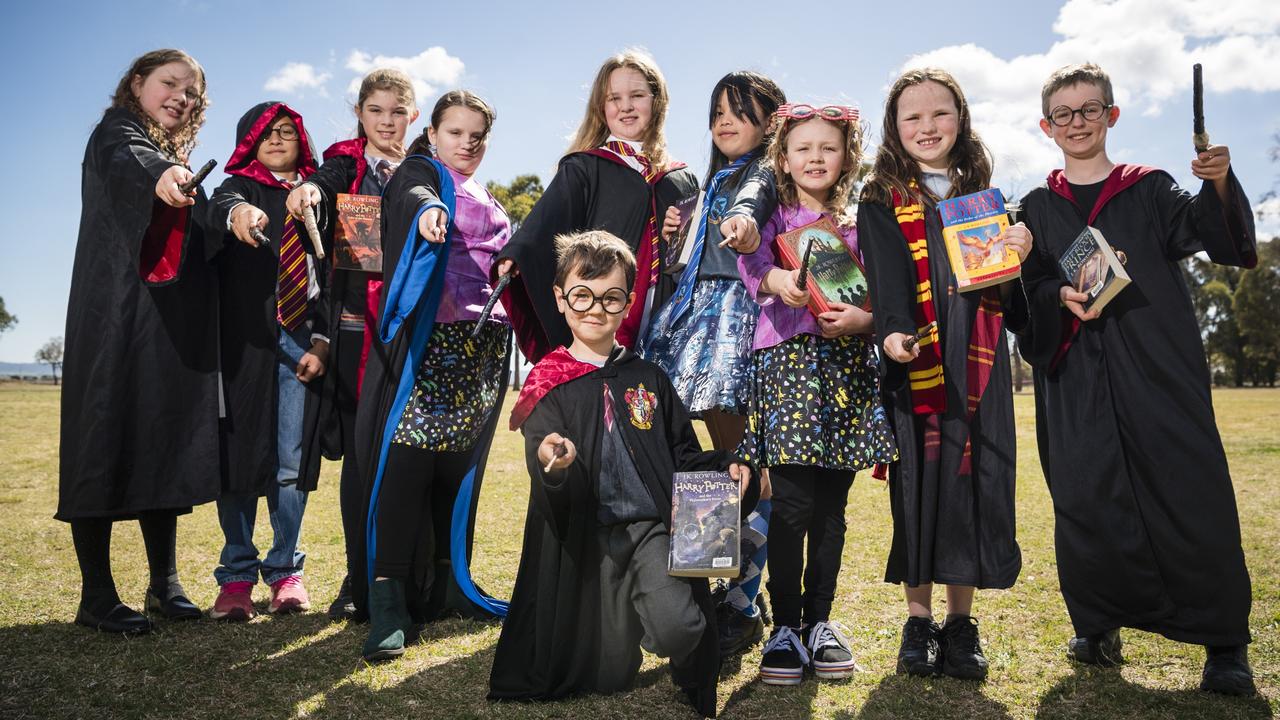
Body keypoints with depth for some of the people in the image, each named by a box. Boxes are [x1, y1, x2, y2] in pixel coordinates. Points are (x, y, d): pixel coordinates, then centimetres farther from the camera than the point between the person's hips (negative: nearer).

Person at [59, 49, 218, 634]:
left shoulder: (178, 163, 23)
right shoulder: (114, 132, 2)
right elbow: (125, 163, -24)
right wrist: (159, 176, -45)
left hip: (175, 324, 7)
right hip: (117, 316, -7)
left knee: (166, 445, 6)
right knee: (106, 440, -6)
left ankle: (164, 583, 13)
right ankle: (96, 597, 0)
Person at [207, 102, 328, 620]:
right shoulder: (242, 187, 9)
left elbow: (331, 273, 9)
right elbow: (220, 206, -16)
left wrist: (322, 340, -3)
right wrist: (238, 212, -41)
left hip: (302, 341, 2)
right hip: (245, 339, -1)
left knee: (293, 461, 2)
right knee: (240, 455, -1)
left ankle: (286, 570, 14)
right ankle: (236, 577, 10)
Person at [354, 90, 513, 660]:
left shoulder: (489, 205, 25)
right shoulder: (419, 173, 5)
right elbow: (413, 197, -19)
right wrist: (428, 209, -40)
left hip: (481, 348, 6)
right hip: (425, 338, -6)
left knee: (460, 462, 5)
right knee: (405, 455, -15)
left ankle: (444, 581, 16)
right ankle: (388, 598, -17)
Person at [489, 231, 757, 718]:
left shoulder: (647, 378, 6)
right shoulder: (548, 385, -1)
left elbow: (684, 455, 14)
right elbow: (552, 499, -10)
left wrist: (724, 468, -6)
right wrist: (555, 464, -33)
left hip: (652, 526, 1)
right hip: (587, 537, 0)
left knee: (676, 630, -26)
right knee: (610, 677, 7)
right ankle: (623, 619, 41)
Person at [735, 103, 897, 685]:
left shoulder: (857, 227, 18)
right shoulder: (776, 216, 11)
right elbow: (752, 257, -10)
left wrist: (862, 318, -10)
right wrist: (776, 278, -31)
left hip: (847, 360, 3)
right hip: (787, 355, -3)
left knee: (831, 504, 6)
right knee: (791, 502, -8)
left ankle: (820, 621, 19)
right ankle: (785, 626, 5)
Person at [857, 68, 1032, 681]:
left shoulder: (983, 197, 17)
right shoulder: (881, 202, 7)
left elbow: (1005, 286, 15)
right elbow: (884, 280, -8)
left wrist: (1020, 252, -7)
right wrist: (893, 332, -26)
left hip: (978, 361, 3)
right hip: (914, 360, -2)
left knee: (975, 480, 1)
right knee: (919, 480, -2)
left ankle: (961, 622, 14)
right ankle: (919, 621, 12)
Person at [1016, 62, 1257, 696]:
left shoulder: (1150, 190, 11)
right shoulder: (1038, 208, 14)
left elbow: (1209, 232, -4)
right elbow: (1030, 286, 7)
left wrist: (1218, 186, -23)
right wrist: (1062, 297, -13)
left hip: (1158, 366, -1)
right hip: (1075, 379, 1)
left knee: (1191, 495, -5)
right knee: (1086, 500, -3)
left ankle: (1224, 644, 8)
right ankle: (1098, 625, 14)